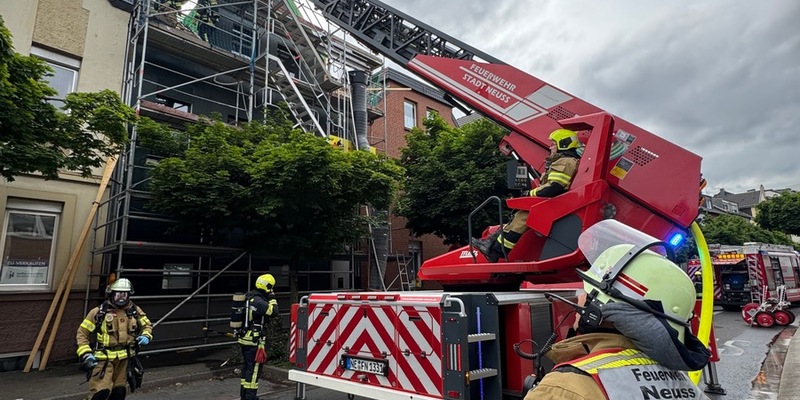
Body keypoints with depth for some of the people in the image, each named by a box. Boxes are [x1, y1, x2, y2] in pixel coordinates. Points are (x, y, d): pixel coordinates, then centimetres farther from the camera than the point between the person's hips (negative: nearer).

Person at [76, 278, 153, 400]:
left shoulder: (135, 311, 3)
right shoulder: (99, 312, -7)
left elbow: (147, 325, 17)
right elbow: (82, 333, -1)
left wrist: (146, 336, -5)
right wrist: (86, 354, -11)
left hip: (124, 359, 4)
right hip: (103, 358, -4)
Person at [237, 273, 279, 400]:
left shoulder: (249, 297, 10)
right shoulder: (258, 301, -20)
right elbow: (273, 312, -25)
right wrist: (272, 298, -15)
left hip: (245, 338, 10)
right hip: (254, 341, -10)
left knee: (247, 366, 17)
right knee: (253, 368, -2)